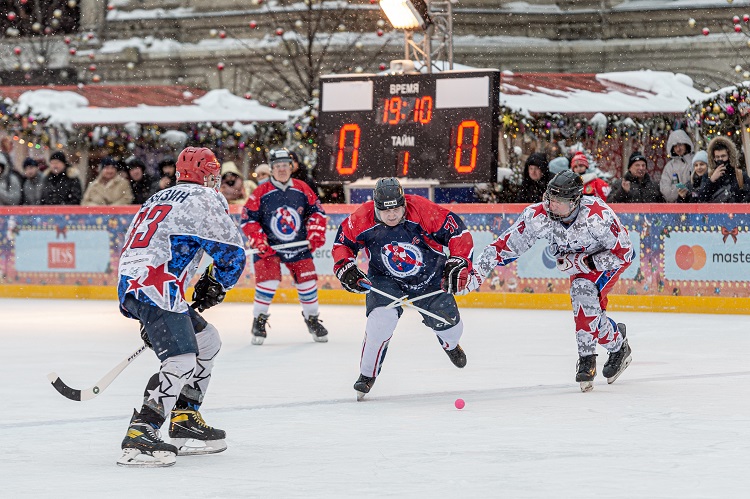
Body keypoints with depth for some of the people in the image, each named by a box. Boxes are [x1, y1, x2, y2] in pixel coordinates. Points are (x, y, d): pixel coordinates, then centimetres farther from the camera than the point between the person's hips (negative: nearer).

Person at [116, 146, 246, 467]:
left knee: (206, 341, 22)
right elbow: (231, 254, -1)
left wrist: (148, 319, 32)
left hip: (130, 285, 9)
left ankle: (185, 424, 22)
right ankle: (139, 435, -31)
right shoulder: (205, 199, 3)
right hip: (154, 289, -9)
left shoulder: (157, 200, 29)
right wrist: (215, 287, 19)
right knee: (182, 360, -20)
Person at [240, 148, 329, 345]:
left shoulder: (303, 190, -1)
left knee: (307, 282, 4)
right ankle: (259, 321, -1)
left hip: (299, 245, 3)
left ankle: (312, 319, 26)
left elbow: (317, 211, 8)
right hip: (269, 247, -3)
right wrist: (259, 241, -16)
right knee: (268, 280, -17)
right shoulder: (261, 193, -9)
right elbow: (247, 219, -7)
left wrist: (316, 233, -3)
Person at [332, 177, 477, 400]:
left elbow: (458, 232, -21)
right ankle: (367, 375, -8)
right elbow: (342, 242, -4)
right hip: (385, 279, -1)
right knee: (381, 320, -25)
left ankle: (451, 345, 49)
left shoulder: (423, 210, -30)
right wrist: (345, 268, -17)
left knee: (448, 323, 8)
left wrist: (459, 263, -25)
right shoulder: (362, 219, -24)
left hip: (430, 277, 1)